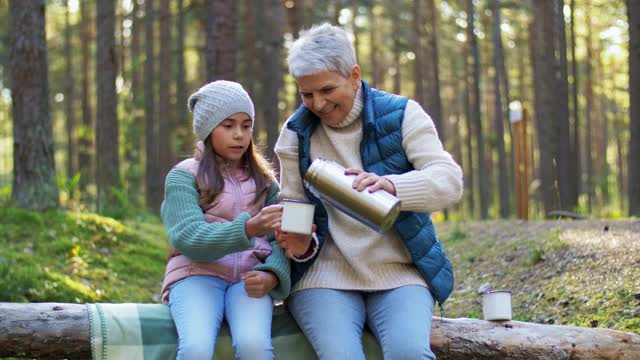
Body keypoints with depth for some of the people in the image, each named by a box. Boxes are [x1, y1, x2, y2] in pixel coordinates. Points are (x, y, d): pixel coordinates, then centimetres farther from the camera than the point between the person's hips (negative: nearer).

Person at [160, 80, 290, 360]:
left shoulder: (263, 179, 18)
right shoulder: (183, 176, 5)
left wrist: (272, 275, -16)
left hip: (249, 276, 2)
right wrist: (249, 228, -28)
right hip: (197, 273, -2)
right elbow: (188, 238, -11)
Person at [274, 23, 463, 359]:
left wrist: (391, 185, -34)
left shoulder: (401, 114, 0)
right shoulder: (296, 133, 8)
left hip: (400, 272, -1)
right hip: (325, 275, 1)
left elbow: (450, 180, -13)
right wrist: (300, 245, -13)